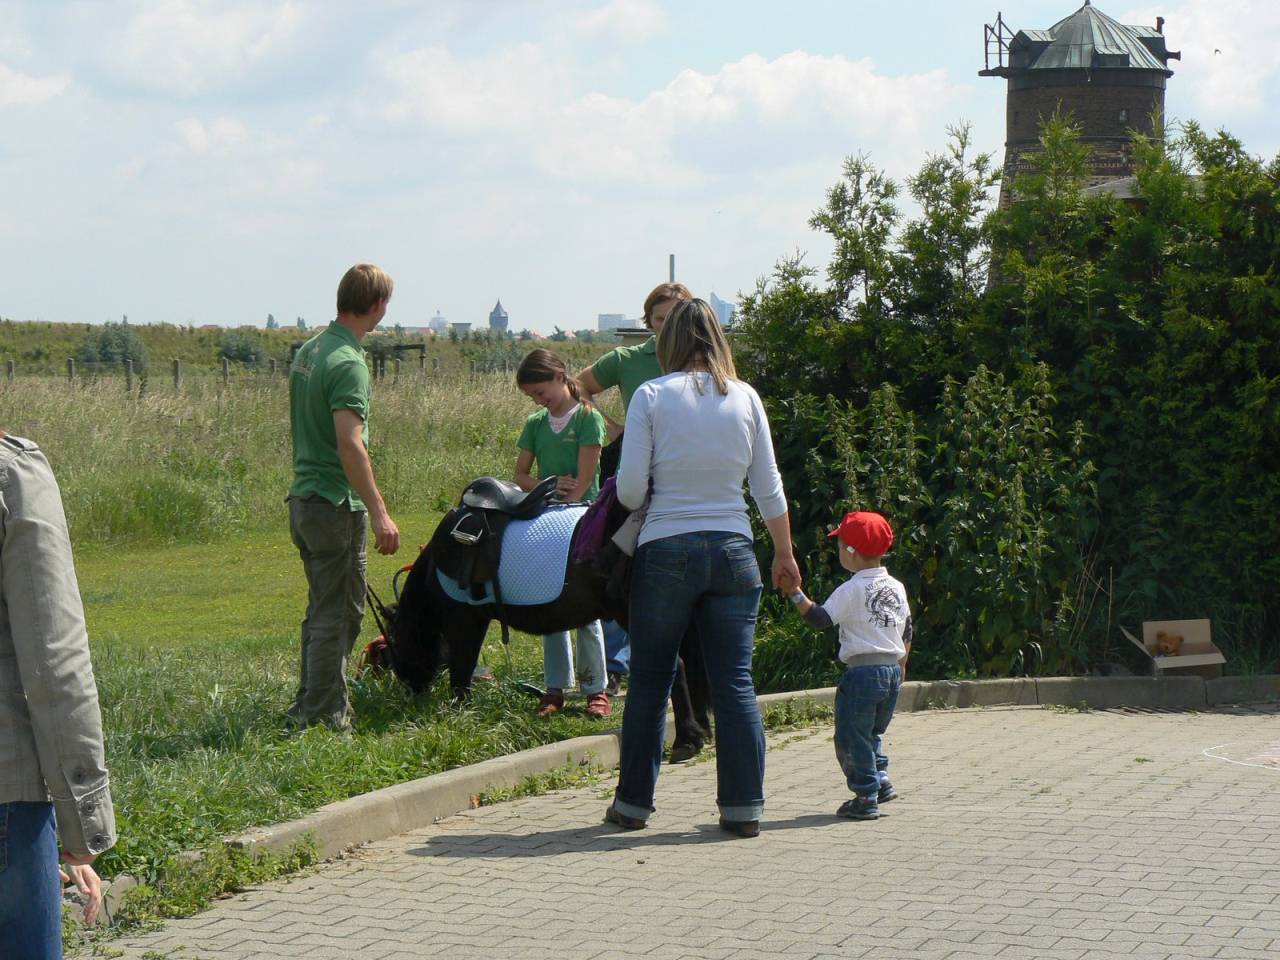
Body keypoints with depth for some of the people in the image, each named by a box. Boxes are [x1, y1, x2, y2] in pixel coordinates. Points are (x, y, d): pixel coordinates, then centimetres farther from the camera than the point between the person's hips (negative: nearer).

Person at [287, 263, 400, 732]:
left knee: (323, 607, 18)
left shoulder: (308, 351, 11)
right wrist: (380, 513, -26)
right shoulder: (348, 363, -18)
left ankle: (309, 705, 24)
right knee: (338, 614, -2)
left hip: (303, 496, 9)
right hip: (336, 503, -9)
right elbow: (350, 444, -26)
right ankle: (323, 715, 2)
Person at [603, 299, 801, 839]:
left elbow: (629, 489, -8)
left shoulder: (651, 397, -5)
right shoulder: (744, 398, 3)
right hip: (733, 551, 2)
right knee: (735, 683, 5)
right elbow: (769, 488, 7)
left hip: (666, 551, -2)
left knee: (649, 684, 9)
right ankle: (743, 808, 4)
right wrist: (785, 554, 16)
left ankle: (633, 804, 16)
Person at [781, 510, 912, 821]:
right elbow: (907, 632, 19)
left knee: (852, 736, 1)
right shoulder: (897, 588, 12)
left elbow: (821, 619, -18)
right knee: (872, 733, 24)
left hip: (862, 670, -7)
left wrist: (796, 594, -15)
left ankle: (866, 797, -1)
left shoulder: (851, 590, -11)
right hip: (892, 670, 7)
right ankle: (881, 780, 17)